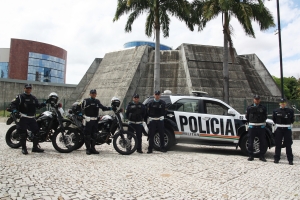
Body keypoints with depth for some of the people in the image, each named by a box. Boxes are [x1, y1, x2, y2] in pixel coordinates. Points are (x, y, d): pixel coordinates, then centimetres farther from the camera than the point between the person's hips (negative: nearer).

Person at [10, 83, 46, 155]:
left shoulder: (34, 98, 18)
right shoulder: (20, 97, 0)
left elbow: (37, 106, 23)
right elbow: (13, 104, -7)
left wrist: (42, 104, 2)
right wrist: (15, 111, -24)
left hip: (32, 118, 6)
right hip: (23, 118, -5)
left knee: (36, 132, 5)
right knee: (23, 133, -5)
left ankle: (35, 147, 16)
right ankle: (24, 148, 7)